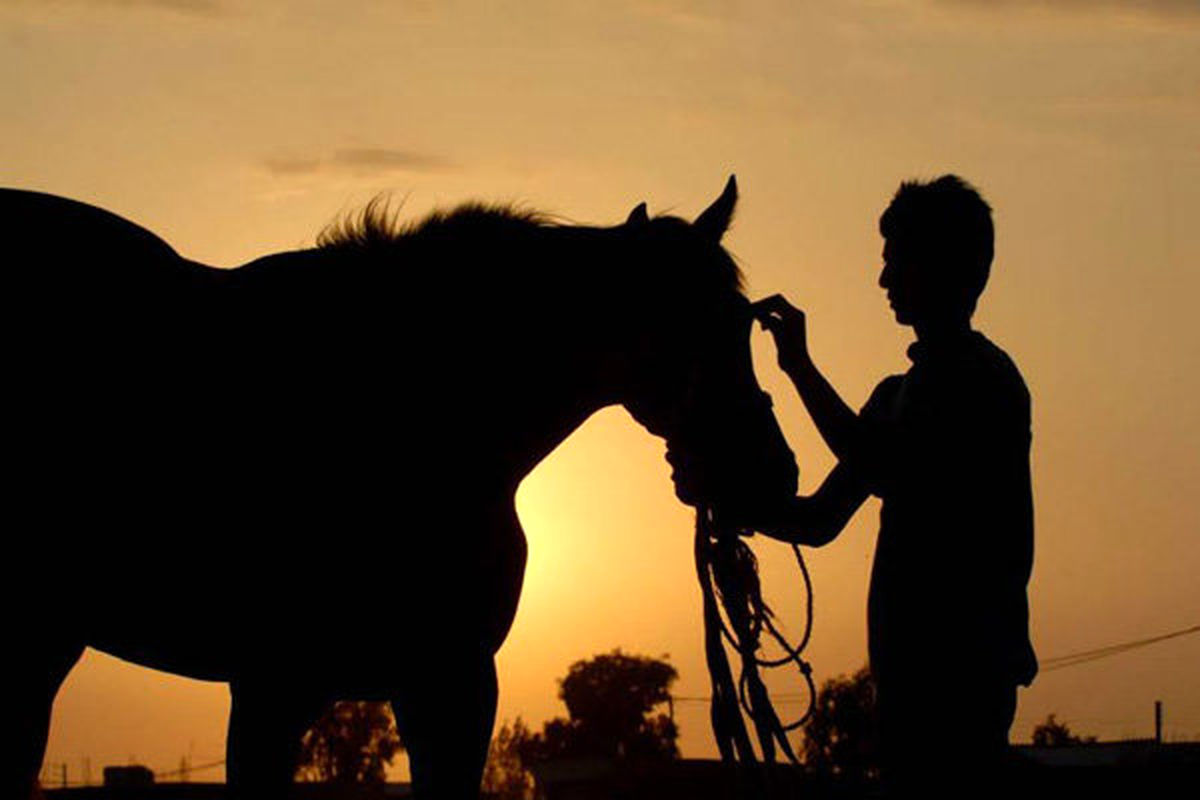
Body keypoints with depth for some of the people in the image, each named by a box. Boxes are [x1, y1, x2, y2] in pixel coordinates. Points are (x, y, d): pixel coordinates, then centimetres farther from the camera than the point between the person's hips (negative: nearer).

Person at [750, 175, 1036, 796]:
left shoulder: (984, 375, -5)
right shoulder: (903, 392, 23)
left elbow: (888, 467, -19)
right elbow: (821, 520, 23)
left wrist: (800, 367, -13)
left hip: (961, 666, -9)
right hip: (914, 663, 9)